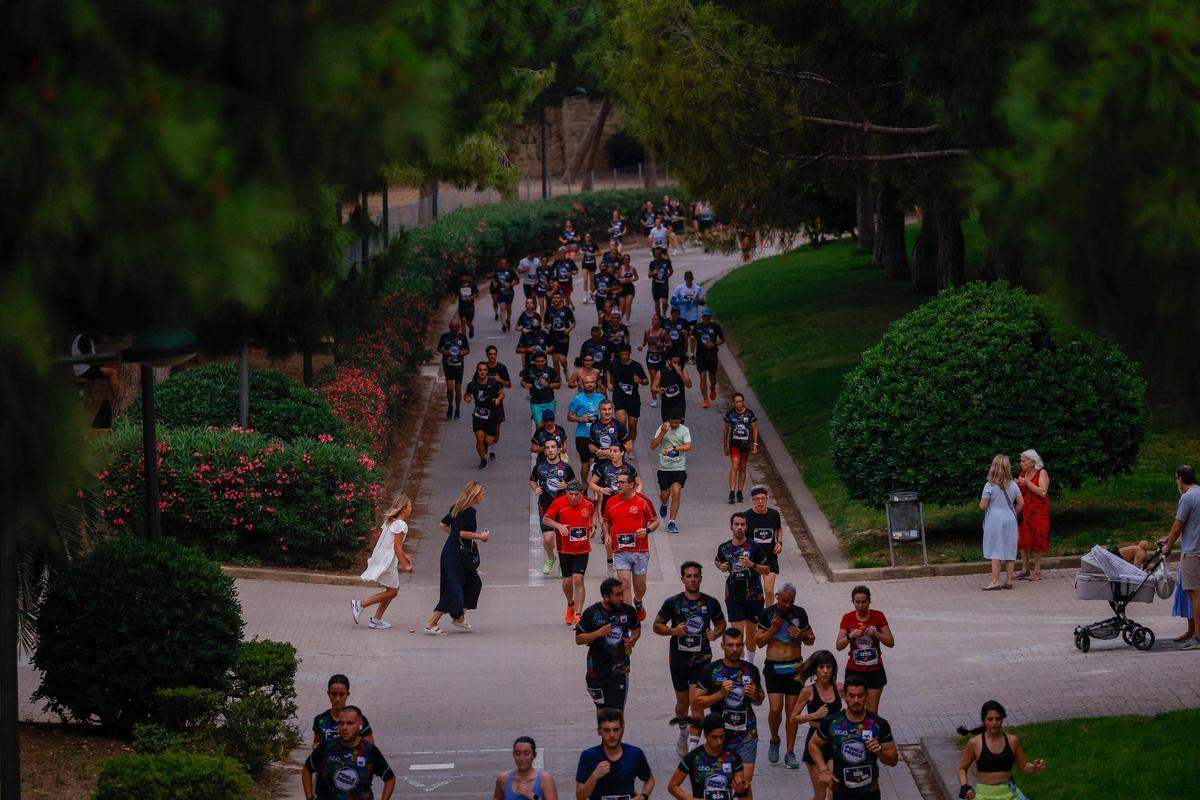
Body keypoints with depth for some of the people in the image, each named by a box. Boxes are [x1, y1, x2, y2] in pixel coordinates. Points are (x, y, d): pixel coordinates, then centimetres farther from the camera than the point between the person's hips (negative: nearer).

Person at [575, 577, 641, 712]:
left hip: (619, 669, 0)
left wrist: (633, 639, -6)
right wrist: (598, 633, -22)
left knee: (617, 710, -10)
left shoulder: (628, 610, -2)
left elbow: (637, 629, 17)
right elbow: (578, 639, -5)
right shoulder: (591, 613, -9)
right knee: (602, 708, 16)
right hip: (597, 669, 0)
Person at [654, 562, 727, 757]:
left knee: (696, 703, -12)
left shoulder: (710, 603, 0)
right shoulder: (673, 602, -4)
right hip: (678, 658, 1)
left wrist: (715, 633, -8)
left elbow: (721, 624, 15)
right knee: (682, 702, 15)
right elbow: (657, 625, 4)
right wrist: (673, 631, -16)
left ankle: (693, 746, -12)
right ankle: (683, 733, 43)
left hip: (701, 659, -1)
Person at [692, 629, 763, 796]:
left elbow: (760, 700, 19)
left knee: (745, 783, -8)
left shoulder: (751, 670, 5)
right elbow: (697, 702, -4)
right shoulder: (711, 671, -4)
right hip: (720, 735, -1)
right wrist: (720, 693, -18)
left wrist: (755, 696, -4)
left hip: (746, 736, 1)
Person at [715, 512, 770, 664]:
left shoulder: (754, 547, -6)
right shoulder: (724, 548, 1)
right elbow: (717, 561, 23)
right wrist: (721, 567, -1)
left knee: (752, 632, 11)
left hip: (753, 595, 0)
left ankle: (750, 662, 30)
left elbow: (766, 570, -1)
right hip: (733, 595, 0)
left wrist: (752, 565, -19)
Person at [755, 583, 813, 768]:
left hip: (794, 667, 2)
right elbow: (759, 642, -2)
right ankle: (774, 740, 17)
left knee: (792, 710, 3)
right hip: (774, 667, -2)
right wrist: (774, 627, -14)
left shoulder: (799, 613, 3)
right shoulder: (768, 613, -3)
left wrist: (802, 636, -11)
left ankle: (790, 752, 10)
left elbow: (811, 639, 11)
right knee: (775, 709, -11)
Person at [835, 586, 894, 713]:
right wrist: (851, 636, -24)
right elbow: (839, 646, -6)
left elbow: (891, 642, -5)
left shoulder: (878, 616, -3)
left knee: (872, 713, 0)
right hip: (854, 670, 0)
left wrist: (875, 633, -21)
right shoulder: (848, 618, -2)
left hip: (875, 670, 0)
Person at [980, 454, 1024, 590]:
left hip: (995, 521, -4)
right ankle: (1009, 580, 12)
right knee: (1009, 551, 9)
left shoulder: (989, 486, -12)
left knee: (995, 552, -2)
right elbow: (1021, 503, 4)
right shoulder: (1013, 485, 1)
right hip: (1010, 520, 4)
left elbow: (983, 505, -12)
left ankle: (995, 582, -4)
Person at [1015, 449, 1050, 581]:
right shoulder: (1023, 474, 11)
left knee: (1037, 540, -4)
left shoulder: (1042, 473, -6)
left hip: (1038, 511, -6)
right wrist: (1017, 485, -4)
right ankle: (1025, 570, 10)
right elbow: (1019, 493, 17)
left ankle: (1037, 571, 2)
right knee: (1023, 540, 3)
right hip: (1024, 511, 6)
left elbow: (1043, 492, -17)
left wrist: (1027, 483, -18)